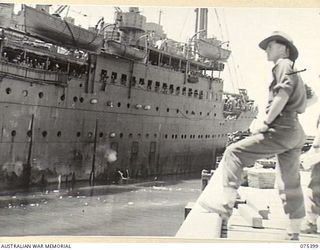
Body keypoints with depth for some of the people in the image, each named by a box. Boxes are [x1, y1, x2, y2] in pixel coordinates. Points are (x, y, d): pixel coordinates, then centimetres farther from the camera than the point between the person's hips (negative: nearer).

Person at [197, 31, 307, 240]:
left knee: (234, 153, -13)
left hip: (282, 129, -10)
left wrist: (265, 122, -15)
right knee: (290, 185, 11)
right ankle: (294, 235, 18)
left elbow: (283, 94, -16)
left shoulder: (283, 64, 2)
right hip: (296, 132, 10)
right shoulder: (293, 72, 29)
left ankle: (225, 204, -23)